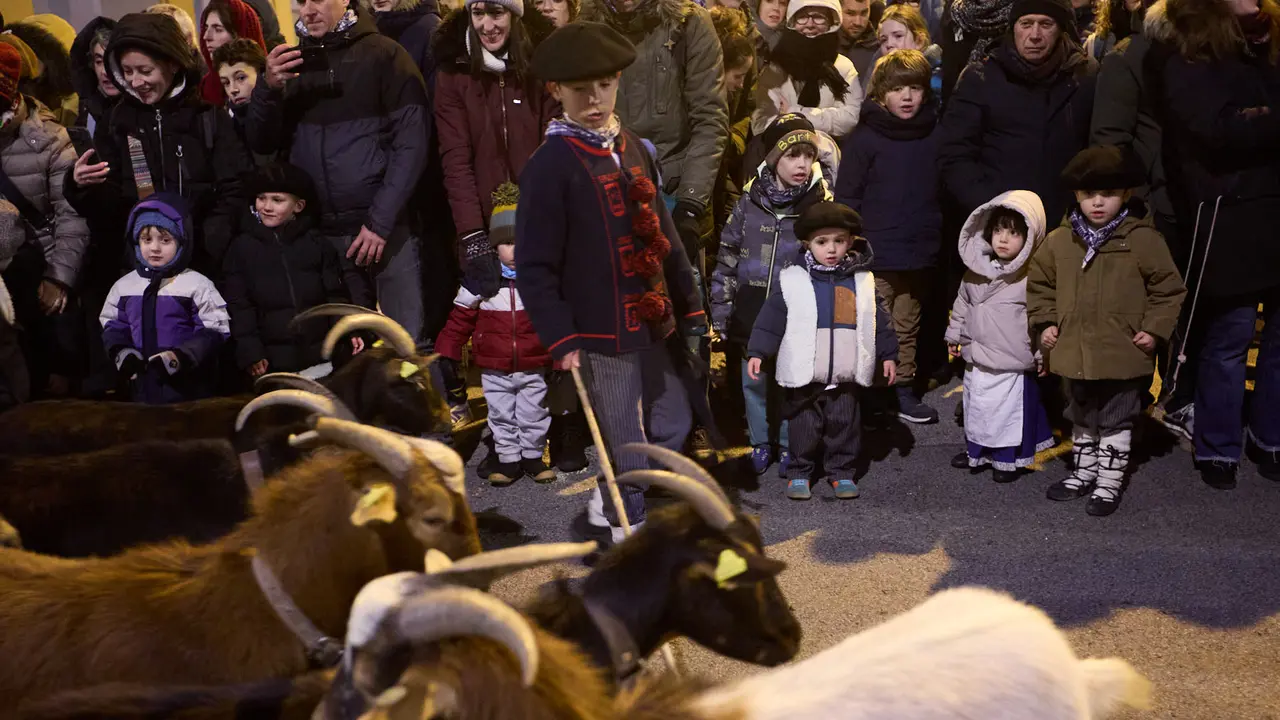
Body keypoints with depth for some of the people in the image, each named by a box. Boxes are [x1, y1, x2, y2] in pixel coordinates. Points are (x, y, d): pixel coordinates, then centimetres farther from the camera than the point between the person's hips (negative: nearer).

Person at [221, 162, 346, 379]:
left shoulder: (317, 244, 7)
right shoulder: (242, 247, 4)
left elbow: (335, 296, 6)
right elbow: (237, 306, 0)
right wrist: (249, 352, -9)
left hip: (319, 355, 1)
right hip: (271, 360, -1)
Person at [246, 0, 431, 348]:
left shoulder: (383, 54, 0)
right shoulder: (289, 62, 12)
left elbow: (412, 143, -6)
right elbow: (261, 144, 8)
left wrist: (380, 222, -12)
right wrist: (269, 88, -11)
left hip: (385, 227, -4)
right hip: (320, 234, 4)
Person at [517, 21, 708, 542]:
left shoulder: (634, 149, 8)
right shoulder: (550, 164, -13)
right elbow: (534, 267, -14)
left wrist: (690, 303, 14)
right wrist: (560, 338, -18)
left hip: (656, 320, 7)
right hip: (603, 329, -7)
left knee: (674, 426, 18)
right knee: (624, 442, 4)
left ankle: (612, 500, 38)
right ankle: (630, 530, 23)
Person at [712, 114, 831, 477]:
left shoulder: (821, 204, -6)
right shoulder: (750, 202, -2)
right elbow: (727, 257, 4)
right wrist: (720, 308, 3)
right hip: (752, 308, 2)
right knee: (754, 379, 11)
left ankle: (789, 444, 26)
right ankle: (760, 441, 29)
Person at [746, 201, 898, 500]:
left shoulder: (862, 282, 4)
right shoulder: (793, 281, -4)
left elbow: (879, 320, 11)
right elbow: (771, 318, -3)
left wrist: (888, 354, 11)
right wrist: (758, 352, -8)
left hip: (845, 375, 2)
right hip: (804, 374, -2)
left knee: (844, 423, 10)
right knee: (804, 425, 6)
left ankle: (842, 471, 25)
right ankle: (799, 473, 21)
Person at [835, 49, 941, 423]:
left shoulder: (934, 137, 7)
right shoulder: (864, 139, -5)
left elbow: (943, 191, 15)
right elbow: (846, 197, -4)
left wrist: (939, 238, 12)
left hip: (920, 252, 4)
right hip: (876, 255, -4)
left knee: (908, 327, 13)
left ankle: (903, 390, 23)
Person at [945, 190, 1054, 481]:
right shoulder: (976, 269, 4)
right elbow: (962, 303, 17)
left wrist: (1042, 353, -9)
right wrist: (955, 335, 19)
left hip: (1012, 364, -6)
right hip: (976, 359, 6)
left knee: (1009, 411, 4)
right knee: (976, 405, 19)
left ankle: (1008, 459, 19)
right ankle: (976, 450, 37)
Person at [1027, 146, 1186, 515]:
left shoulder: (1142, 239, -11)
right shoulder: (1059, 241, -1)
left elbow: (1169, 288, -3)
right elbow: (1039, 283, 12)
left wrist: (1154, 329, -8)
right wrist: (1044, 322, 5)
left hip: (1123, 356, -4)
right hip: (1075, 353, 4)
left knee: (1116, 421, 8)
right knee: (1081, 419, 21)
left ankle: (1110, 483, 21)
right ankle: (1084, 472, 38)